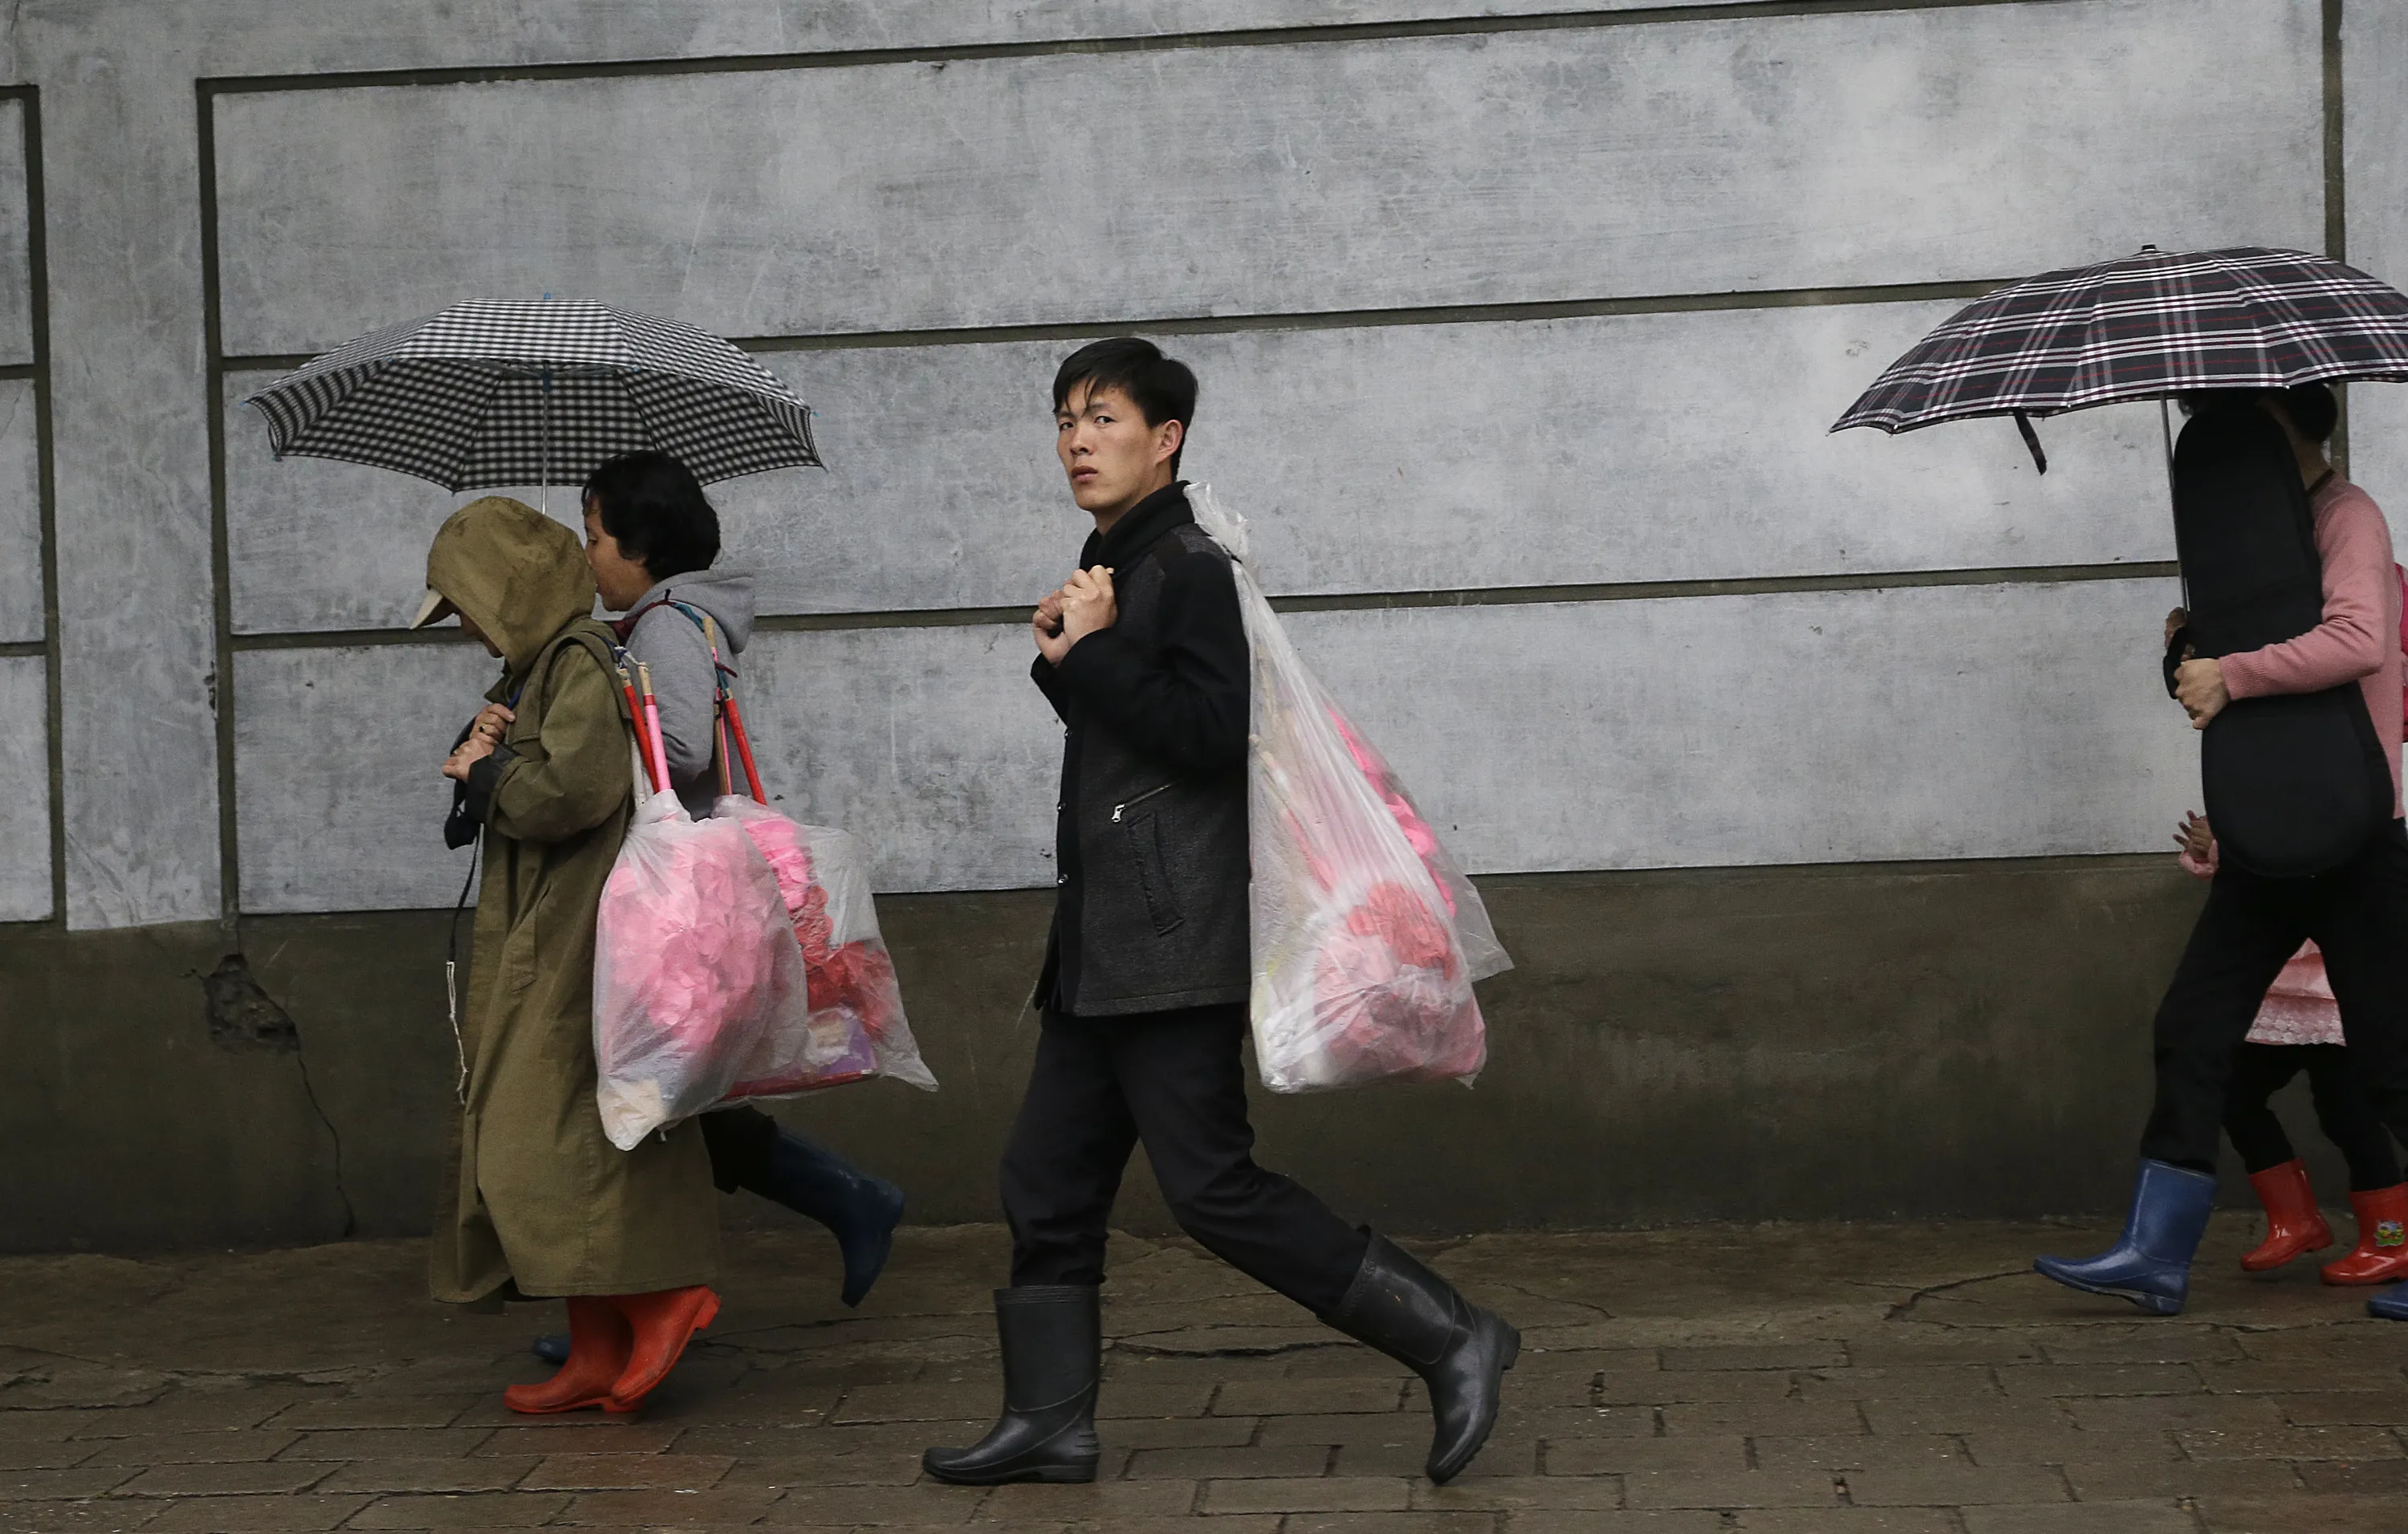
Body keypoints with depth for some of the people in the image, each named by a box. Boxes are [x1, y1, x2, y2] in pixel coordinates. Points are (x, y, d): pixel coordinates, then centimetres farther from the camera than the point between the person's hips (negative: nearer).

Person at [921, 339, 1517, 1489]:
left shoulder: (1191, 568, -11)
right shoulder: (1108, 569, 18)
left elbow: (1209, 735, -22)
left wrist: (1091, 653, -15)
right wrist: (1063, 656, 4)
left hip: (1172, 949, -10)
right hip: (1099, 945, 10)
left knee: (1213, 1188, -10)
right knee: (1048, 1182, 10)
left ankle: (1449, 1340, -5)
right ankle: (1049, 1419, 18)